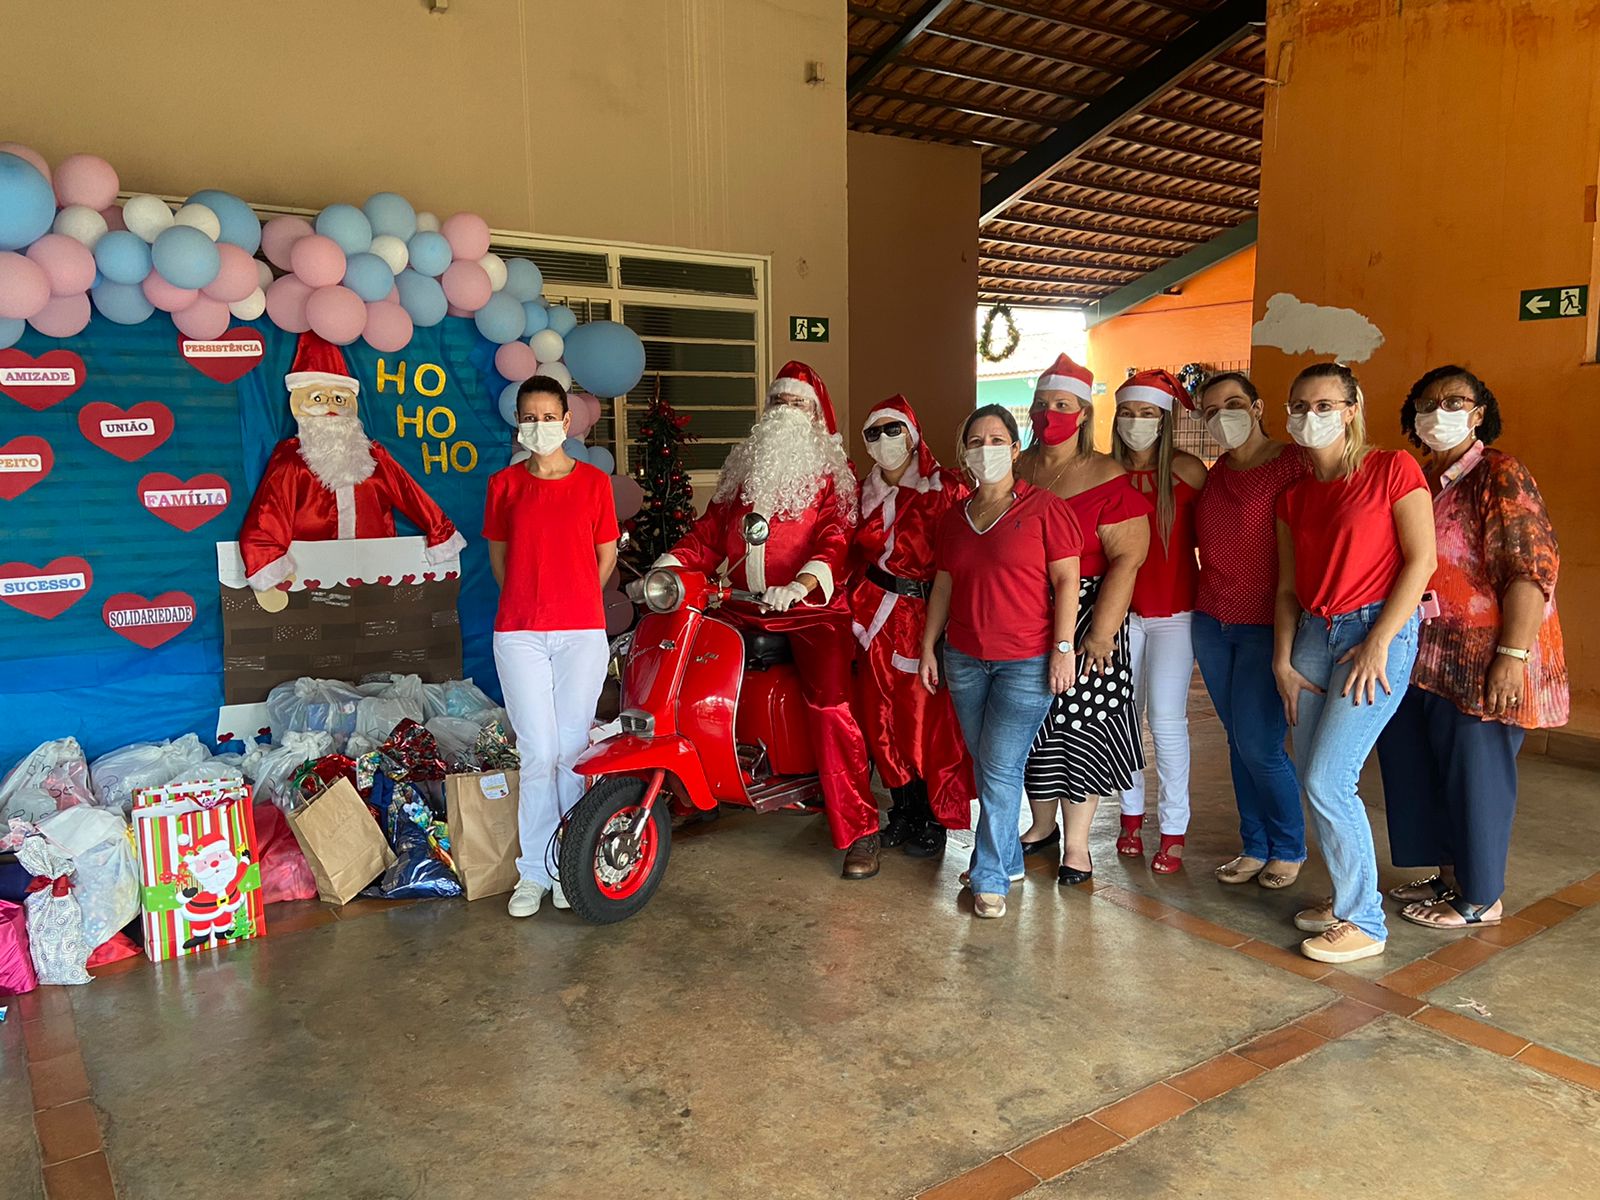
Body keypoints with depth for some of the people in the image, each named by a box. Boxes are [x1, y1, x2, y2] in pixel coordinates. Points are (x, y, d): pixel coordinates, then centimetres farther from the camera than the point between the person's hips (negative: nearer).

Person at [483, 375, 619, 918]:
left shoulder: (594, 482, 6)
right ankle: (534, 871, 11)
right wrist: (530, 603, 9)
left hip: (582, 633, 0)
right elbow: (499, 554, 16)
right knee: (538, 754, -1)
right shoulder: (505, 483, 8)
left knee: (573, 750, 3)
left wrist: (574, 603, 8)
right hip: (519, 634, 0)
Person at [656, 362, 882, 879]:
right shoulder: (742, 470, 21)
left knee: (829, 703, -22)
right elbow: (710, 531, 13)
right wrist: (667, 566, -5)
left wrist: (804, 582, -30)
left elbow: (835, 541, -10)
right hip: (744, 607, 5)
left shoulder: (832, 475, 6)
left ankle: (860, 830, -11)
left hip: (811, 608, -5)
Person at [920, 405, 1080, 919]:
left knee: (1000, 768, -5)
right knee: (984, 765, 12)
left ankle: (991, 877, 8)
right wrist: (928, 647, 11)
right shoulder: (954, 516, 10)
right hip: (965, 659, 5)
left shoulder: (1043, 508, -5)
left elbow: (1066, 580, -7)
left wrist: (1063, 648, -12)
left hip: (1027, 662, -5)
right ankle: (1007, 859, 28)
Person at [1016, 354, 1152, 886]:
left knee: (1079, 724, 1)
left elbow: (1126, 559, -13)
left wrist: (1101, 633, -18)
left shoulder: (1108, 479, -9)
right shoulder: (1013, 472, 6)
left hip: (1083, 621, -4)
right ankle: (1042, 825, 32)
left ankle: (1077, 843, 16)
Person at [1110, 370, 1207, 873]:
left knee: (1167, 719, -5)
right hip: (1121, 610, 3)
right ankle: (1131, 814, 24)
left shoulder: (1185, 470, -7)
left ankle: (1174, 831, 8)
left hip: (1173, 613, -3)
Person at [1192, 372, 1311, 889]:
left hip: (1266, 625, -6)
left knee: (1258, 744, -5)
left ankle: (1289, 849, 17)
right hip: (1212, 622, 6)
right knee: (1238, 740, 11)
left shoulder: (1293, 463, -10)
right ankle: (1255, 846, 24)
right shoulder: (1214, 473, 9)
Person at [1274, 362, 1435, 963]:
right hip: (1314, 635, 6)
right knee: (1313, 779, 7)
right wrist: (1282, 660, 3)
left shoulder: (1392, 468, -4)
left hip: (1378, 629, -6)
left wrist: (1378, 642, -13)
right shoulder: (1294, 496, 12)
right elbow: (1288, 587, 12)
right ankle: (1347, 897, 25)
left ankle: (1364, 923, 6)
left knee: (1328, 781, -10)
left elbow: (1421, 559, -9)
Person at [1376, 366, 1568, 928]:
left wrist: (1512, 656, -24)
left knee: (1475, 774, 3)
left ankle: (1480, 898, 19)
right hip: (1421, 660, 8)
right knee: (1418, 770, 15)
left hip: (1480, 663, -7)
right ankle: (1447, 875, 33)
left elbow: (1533, 570, -18)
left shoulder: (1500, 477, -11)